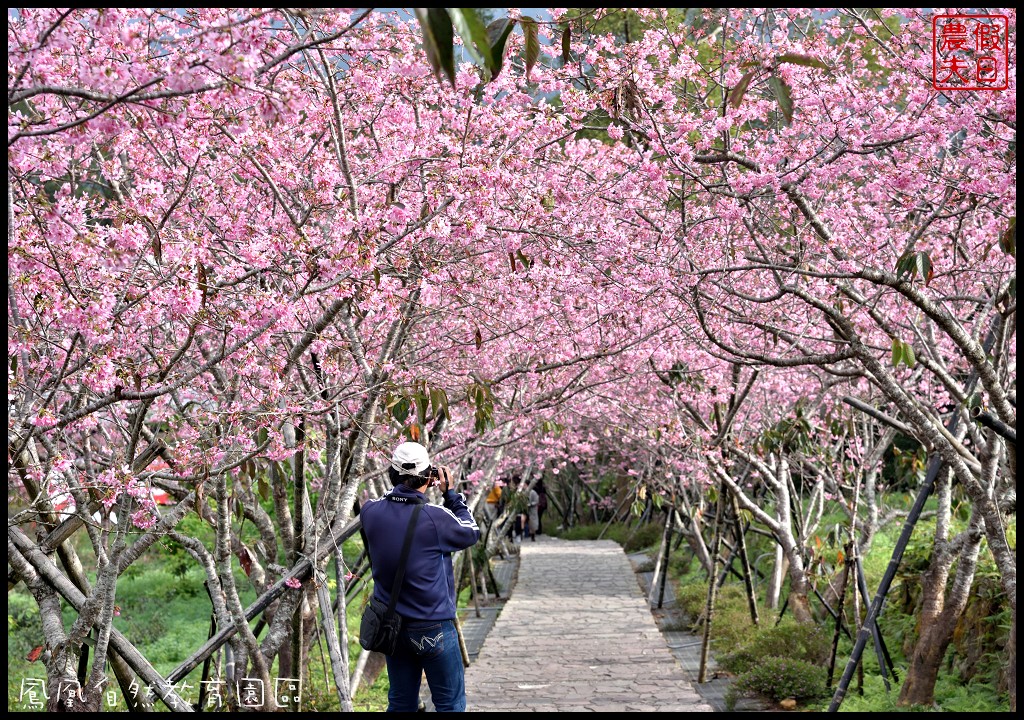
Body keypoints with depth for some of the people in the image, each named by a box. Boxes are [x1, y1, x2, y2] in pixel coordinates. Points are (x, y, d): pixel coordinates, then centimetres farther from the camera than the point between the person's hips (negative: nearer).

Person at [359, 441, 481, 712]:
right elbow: (471, 533, 0)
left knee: (401, 704, 15)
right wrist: (451, 494, 5)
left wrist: (398, 489, 8)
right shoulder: (434, 518, -20)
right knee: (450, 705, 6)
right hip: (433, 628, -5)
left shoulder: (370, 512, -6)